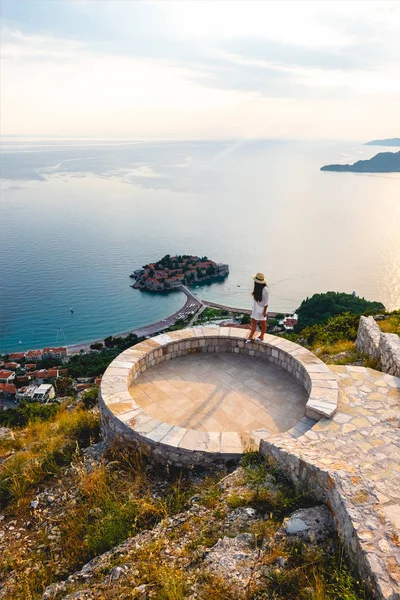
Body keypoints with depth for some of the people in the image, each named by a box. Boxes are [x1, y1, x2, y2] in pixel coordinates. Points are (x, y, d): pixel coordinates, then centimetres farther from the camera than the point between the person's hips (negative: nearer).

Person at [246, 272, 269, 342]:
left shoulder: (265, 290, -25)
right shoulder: (257, 287, -2)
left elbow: (266, 302, -19)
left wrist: (264, 311, -17)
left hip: (261, 308, -7)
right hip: (256, 308, 7)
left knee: (263, 323, 12)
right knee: (253, 322, 8)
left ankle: (261, 336, 28)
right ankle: (250, 337, 12)